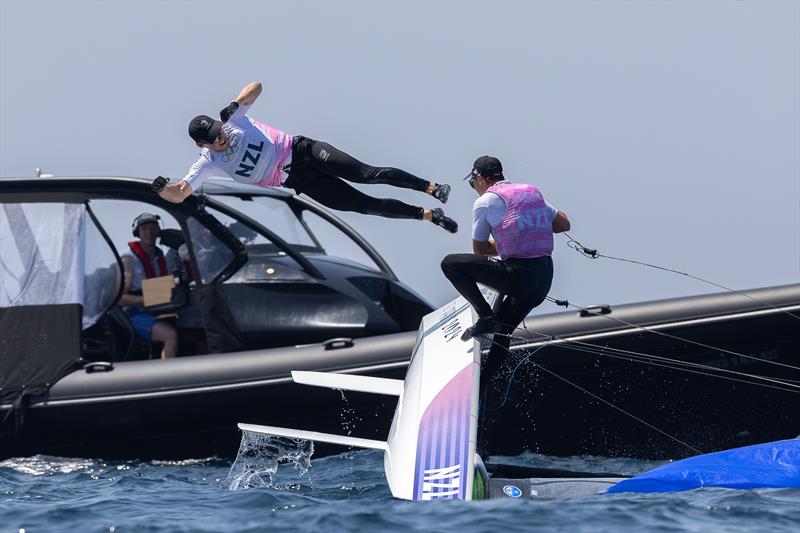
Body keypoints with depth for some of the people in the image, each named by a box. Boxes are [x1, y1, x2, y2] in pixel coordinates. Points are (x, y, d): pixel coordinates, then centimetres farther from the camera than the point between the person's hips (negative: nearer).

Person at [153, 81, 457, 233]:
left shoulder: (232, 119, -6)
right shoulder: (207, 164, -8)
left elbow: (256, 87, 0)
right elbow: (178, 196, -10)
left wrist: (235, 104, -18)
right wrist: (161, 188, -32)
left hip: (300, 150, 0)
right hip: (294, 181, 0)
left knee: (366, 174, -16)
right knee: (365, 205, -7)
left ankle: (429, 187, -5)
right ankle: (428, 215, 0)